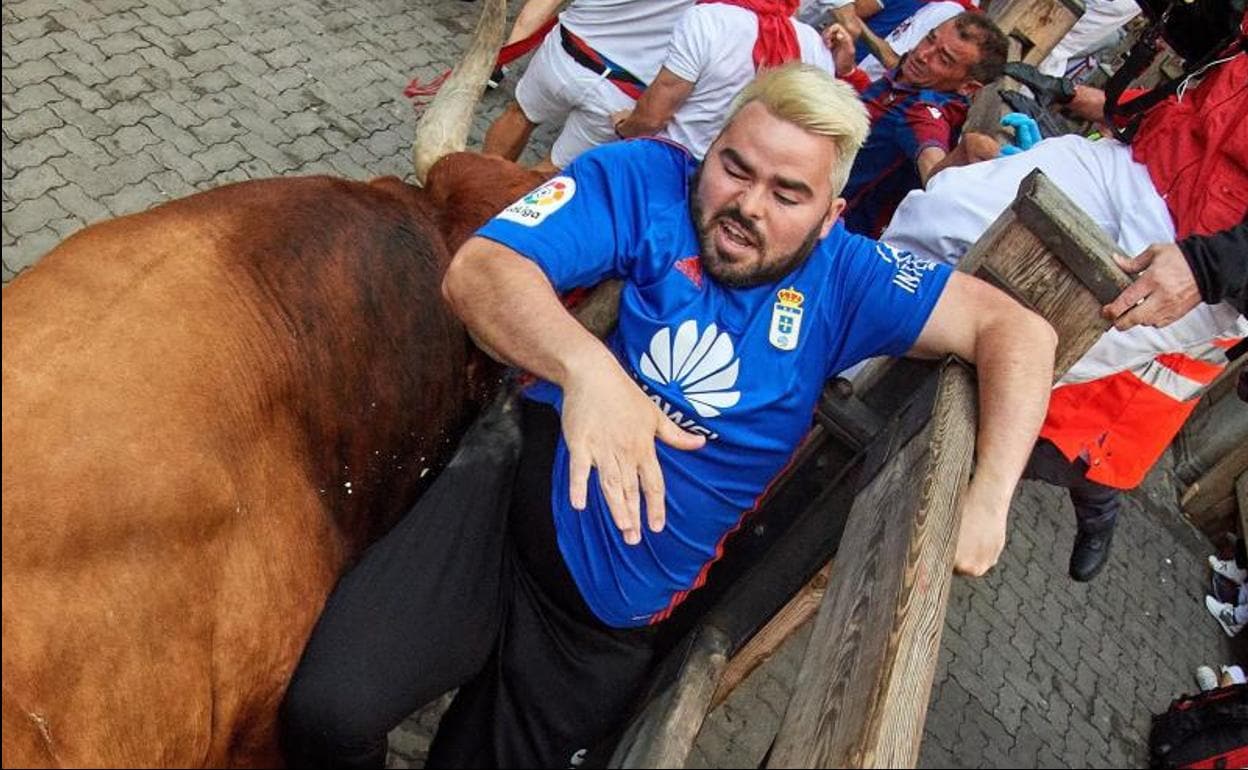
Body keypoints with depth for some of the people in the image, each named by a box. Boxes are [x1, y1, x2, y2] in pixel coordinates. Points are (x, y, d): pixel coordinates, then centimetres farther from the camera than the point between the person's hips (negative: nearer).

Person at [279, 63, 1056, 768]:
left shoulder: (842, 278, 2)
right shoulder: (642, 180, -7)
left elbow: (1018, 327, 1)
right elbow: (478, 268, -20)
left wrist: (986, 501, -14)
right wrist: (586, 366, -40)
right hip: (503, 509, -3)